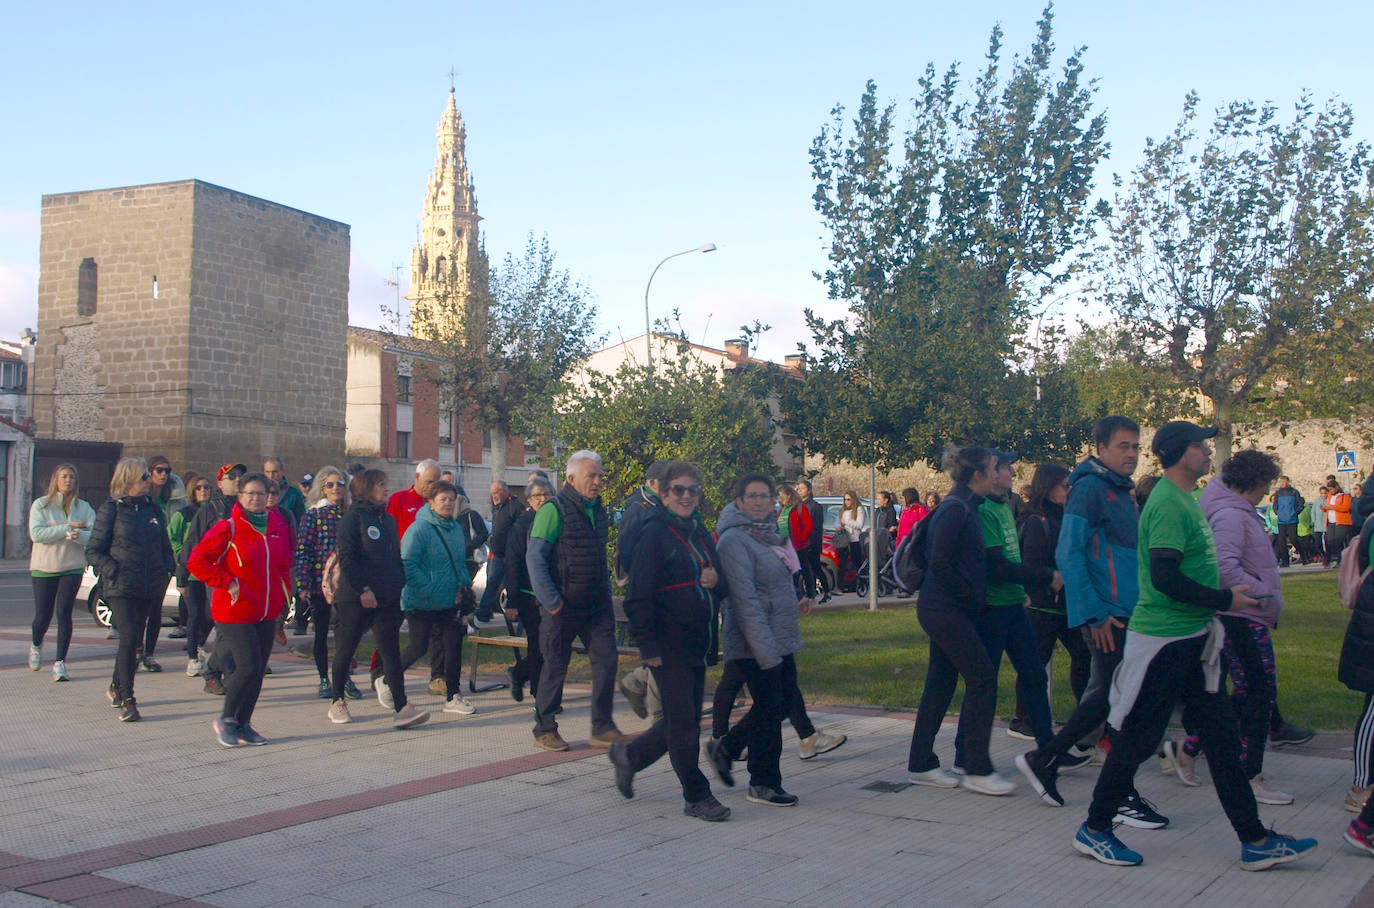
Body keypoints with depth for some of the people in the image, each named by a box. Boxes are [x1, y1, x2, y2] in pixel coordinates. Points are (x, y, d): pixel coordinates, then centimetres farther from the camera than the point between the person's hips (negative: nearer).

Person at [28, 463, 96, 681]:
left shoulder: (84, 507, 6)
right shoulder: (41, 505, 1)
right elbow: (36, 534, -13)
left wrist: (79, 535, -25)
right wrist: (68, 528, -16)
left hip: (72, 567, 1)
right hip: (43, 567, 0)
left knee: (64, 613, -10)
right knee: (42, 616, 3)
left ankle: (60, 662, -3)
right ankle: (36, 644, 37)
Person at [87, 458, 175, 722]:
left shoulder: (153, 509, 13)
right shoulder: (111, 509, -1)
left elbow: (165, 546, 22)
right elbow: (93, 551, -1)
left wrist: (166, 571, 6)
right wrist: (114, 571, -14)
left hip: (149, 588, 5)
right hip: (120, 588, -5)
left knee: (134, 638, 11)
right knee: (129, 637, -13)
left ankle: (117, 687, 31)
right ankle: (127, 701, -10)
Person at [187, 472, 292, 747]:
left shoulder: (279, 524, 7)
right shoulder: (228, 528, -10)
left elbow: (284, 562, 19)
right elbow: (196, 561, -11)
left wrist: (285, 592, 10)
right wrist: (227, 583, -14)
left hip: (267, 611, 6)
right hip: (235, 611, -6)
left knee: (258, 670, 8)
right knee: (249, 666, -11)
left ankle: (243, 724, 21)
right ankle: (226, 719, 9)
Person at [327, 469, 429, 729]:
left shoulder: (389, 519, 16)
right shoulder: (353, 518, -6)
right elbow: (346, 559, -13)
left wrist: (402, 585, 10)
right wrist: (363, 589, -19)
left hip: (387, 598, 5)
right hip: (355, 598, -5)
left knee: (391, 649, -4)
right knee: (345, 649, 6)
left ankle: (401, 708, -11)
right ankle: (337, 702, 22)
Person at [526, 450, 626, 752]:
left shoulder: (598, 511, 13)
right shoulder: (555, 509, -10)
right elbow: (535, 557, -14)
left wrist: (606, 594, 16)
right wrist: (551, 601, -16)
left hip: (596, 604, 6)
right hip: (563, 605, -6)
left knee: (607, 659, 1)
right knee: (555, 667, 3)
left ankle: (602, 727, 10)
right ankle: (544, 730, 15)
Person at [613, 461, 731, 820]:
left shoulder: (699, 531, 12)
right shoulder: (654, 533, -10)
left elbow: (723, 584, 20)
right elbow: (638, 595, -14)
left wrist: (716, 581, -5)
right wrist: (647, 645, -18)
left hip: (698, 642, 8)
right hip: (668, 644, -8)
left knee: (684, 719, 13)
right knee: (683, 720, -3)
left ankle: (629, 754, 35)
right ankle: (697, 796, 9)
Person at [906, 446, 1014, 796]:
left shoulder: (963, 507, 15)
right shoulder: (956, 509, -15)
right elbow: (940, 563, -22)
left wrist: (975, 599, 15)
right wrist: (972, 596, -13)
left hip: (946, 610, 10)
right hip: (946, 610, -10)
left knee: (940, 685, 12)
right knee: (983, 679, -7)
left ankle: (921, 765, 19)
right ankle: (977, 770, -1)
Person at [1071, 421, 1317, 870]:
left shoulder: (1184, 499, 13)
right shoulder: (1168, 504, -18)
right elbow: (1165, 579, -26)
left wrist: (1221, 597, 12)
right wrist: (1225, 600, -15)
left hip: (1192, 638, 10)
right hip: (1163, 641, -10)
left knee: (1221, 736, 10)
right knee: (1139, 736, 0)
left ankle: (1255, 841, 16)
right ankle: (1094, 830, 14)